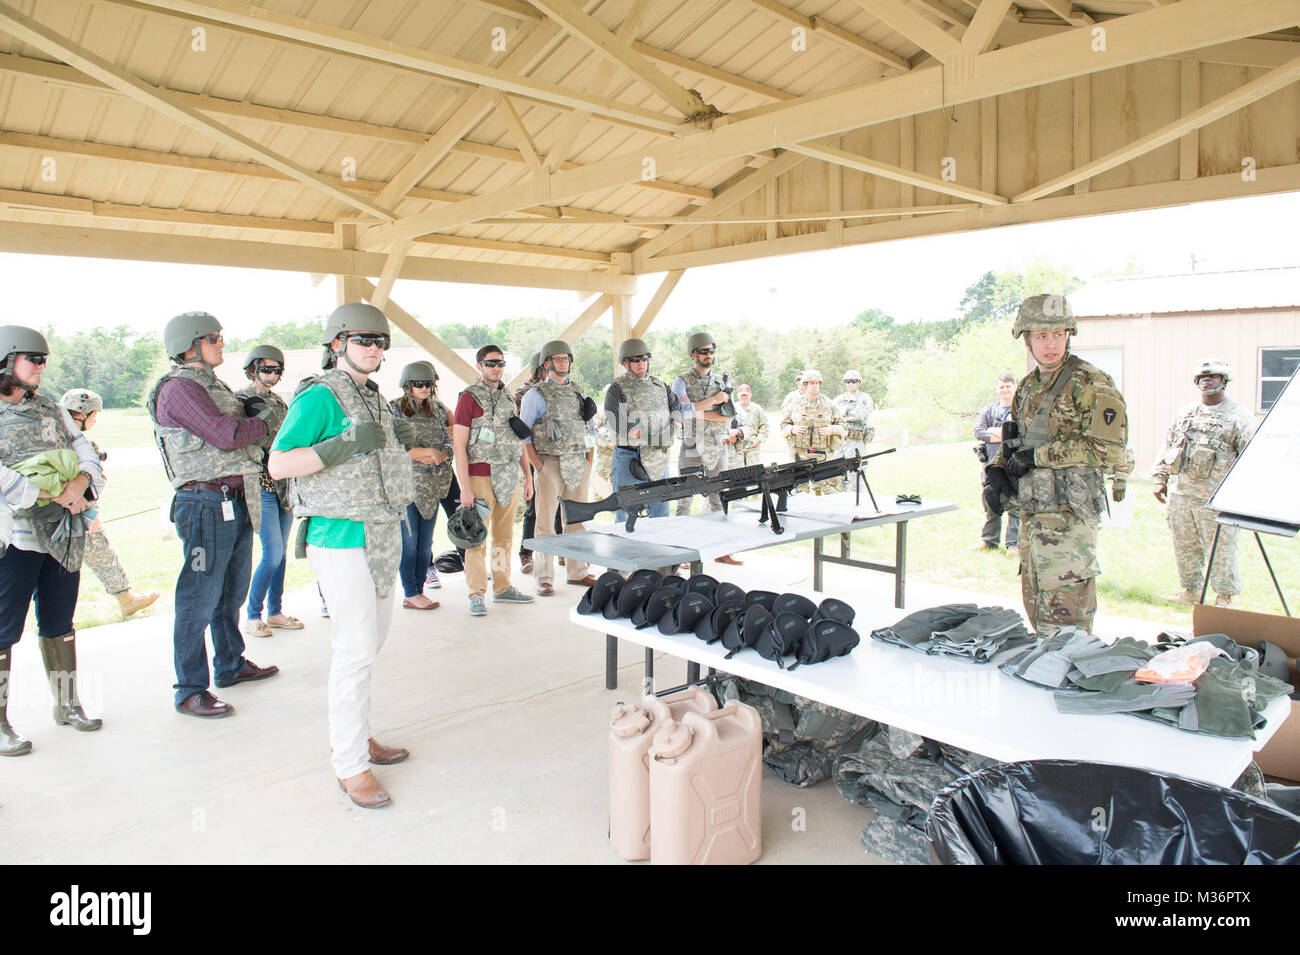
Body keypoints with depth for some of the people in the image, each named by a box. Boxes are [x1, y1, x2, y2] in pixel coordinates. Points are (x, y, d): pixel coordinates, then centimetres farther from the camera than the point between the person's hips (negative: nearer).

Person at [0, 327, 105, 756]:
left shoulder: (52, 411, 15)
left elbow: (86, 454, 10)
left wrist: (79, 484, -10)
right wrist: (51, 495, -18)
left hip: (65, 533, 6)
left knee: (59, 624, 14)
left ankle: (67, 705, 25)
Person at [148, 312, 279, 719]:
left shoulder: (211, 384, 18)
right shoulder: (179, 388, -12)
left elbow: (239, 424, 18)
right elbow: (225, 435, -23)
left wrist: (251, 410, -3)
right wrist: (263, 421, -7)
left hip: (237, 503, 10)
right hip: (207, 504, -10)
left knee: (232, 593, 20)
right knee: (200, 599, -3)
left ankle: (231, 665, 35)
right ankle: (190, 690, 7)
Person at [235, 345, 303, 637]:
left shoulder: (279, 402, 15)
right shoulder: (241, 399, -5)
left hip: (284, 484, 7)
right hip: (261, 485, -7)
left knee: (281, 552, 10)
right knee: (273, 553, -9)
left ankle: (275, 612, 20)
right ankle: (252, 615, 5)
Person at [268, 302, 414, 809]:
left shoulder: (373, 397, 15)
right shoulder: (319, 397, -12)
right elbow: (278, 464, -17)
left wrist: (400, 439, 7)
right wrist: (342, 445, -27)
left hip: (382, 535, 9)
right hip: (342, 538, -9)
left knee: (371, 640, 16)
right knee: (355, 650, -8)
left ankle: (354, 734, 31)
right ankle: (350, 765, 2)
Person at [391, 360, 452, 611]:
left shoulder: (437, 409, 11)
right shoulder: (395, 410, -2)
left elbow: (449, 444, 11)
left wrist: (438, 456, -10)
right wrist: (428, 451, -13)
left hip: (433, 484, 5)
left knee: (426, 541, 7)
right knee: (409, 540, -2)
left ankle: (419, 589, 15)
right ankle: (410, 595, 5)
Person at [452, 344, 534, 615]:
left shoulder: (508, 399, 16)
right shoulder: (469, 398, -5)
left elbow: (519, 441, 21)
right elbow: (459, 446, -10)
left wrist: (528, 476, 15)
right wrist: (465, 487, -15)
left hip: (509, 478, 6)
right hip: (481, 477, -6)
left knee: (505, 537, 12)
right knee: (477, 538, -4)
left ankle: (503, 588, 22)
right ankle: (476, 595, 3)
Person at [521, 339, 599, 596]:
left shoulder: (578, 393, 15)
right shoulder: (536, 395, -1)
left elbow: (589, 429, 20)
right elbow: (523, 434, -4)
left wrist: (589, 461, 9)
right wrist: (537, 466, -12)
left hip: (578, 465, 5)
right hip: (550, 463, -5)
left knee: (577, 520, 10)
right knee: (546, 522, -2)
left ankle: (577, 572, 20)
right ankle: (545, 578, 3)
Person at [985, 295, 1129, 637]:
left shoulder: (1091, 384, -9)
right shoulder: (1028, 386, 15)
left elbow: (1108, 449, -18)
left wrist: (1037, 455, -16)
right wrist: (997, 468, 5)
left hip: (1067, 514, -8)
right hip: (1032, 513, 8)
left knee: (1064, 613, -6)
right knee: (1036, 607, 16)